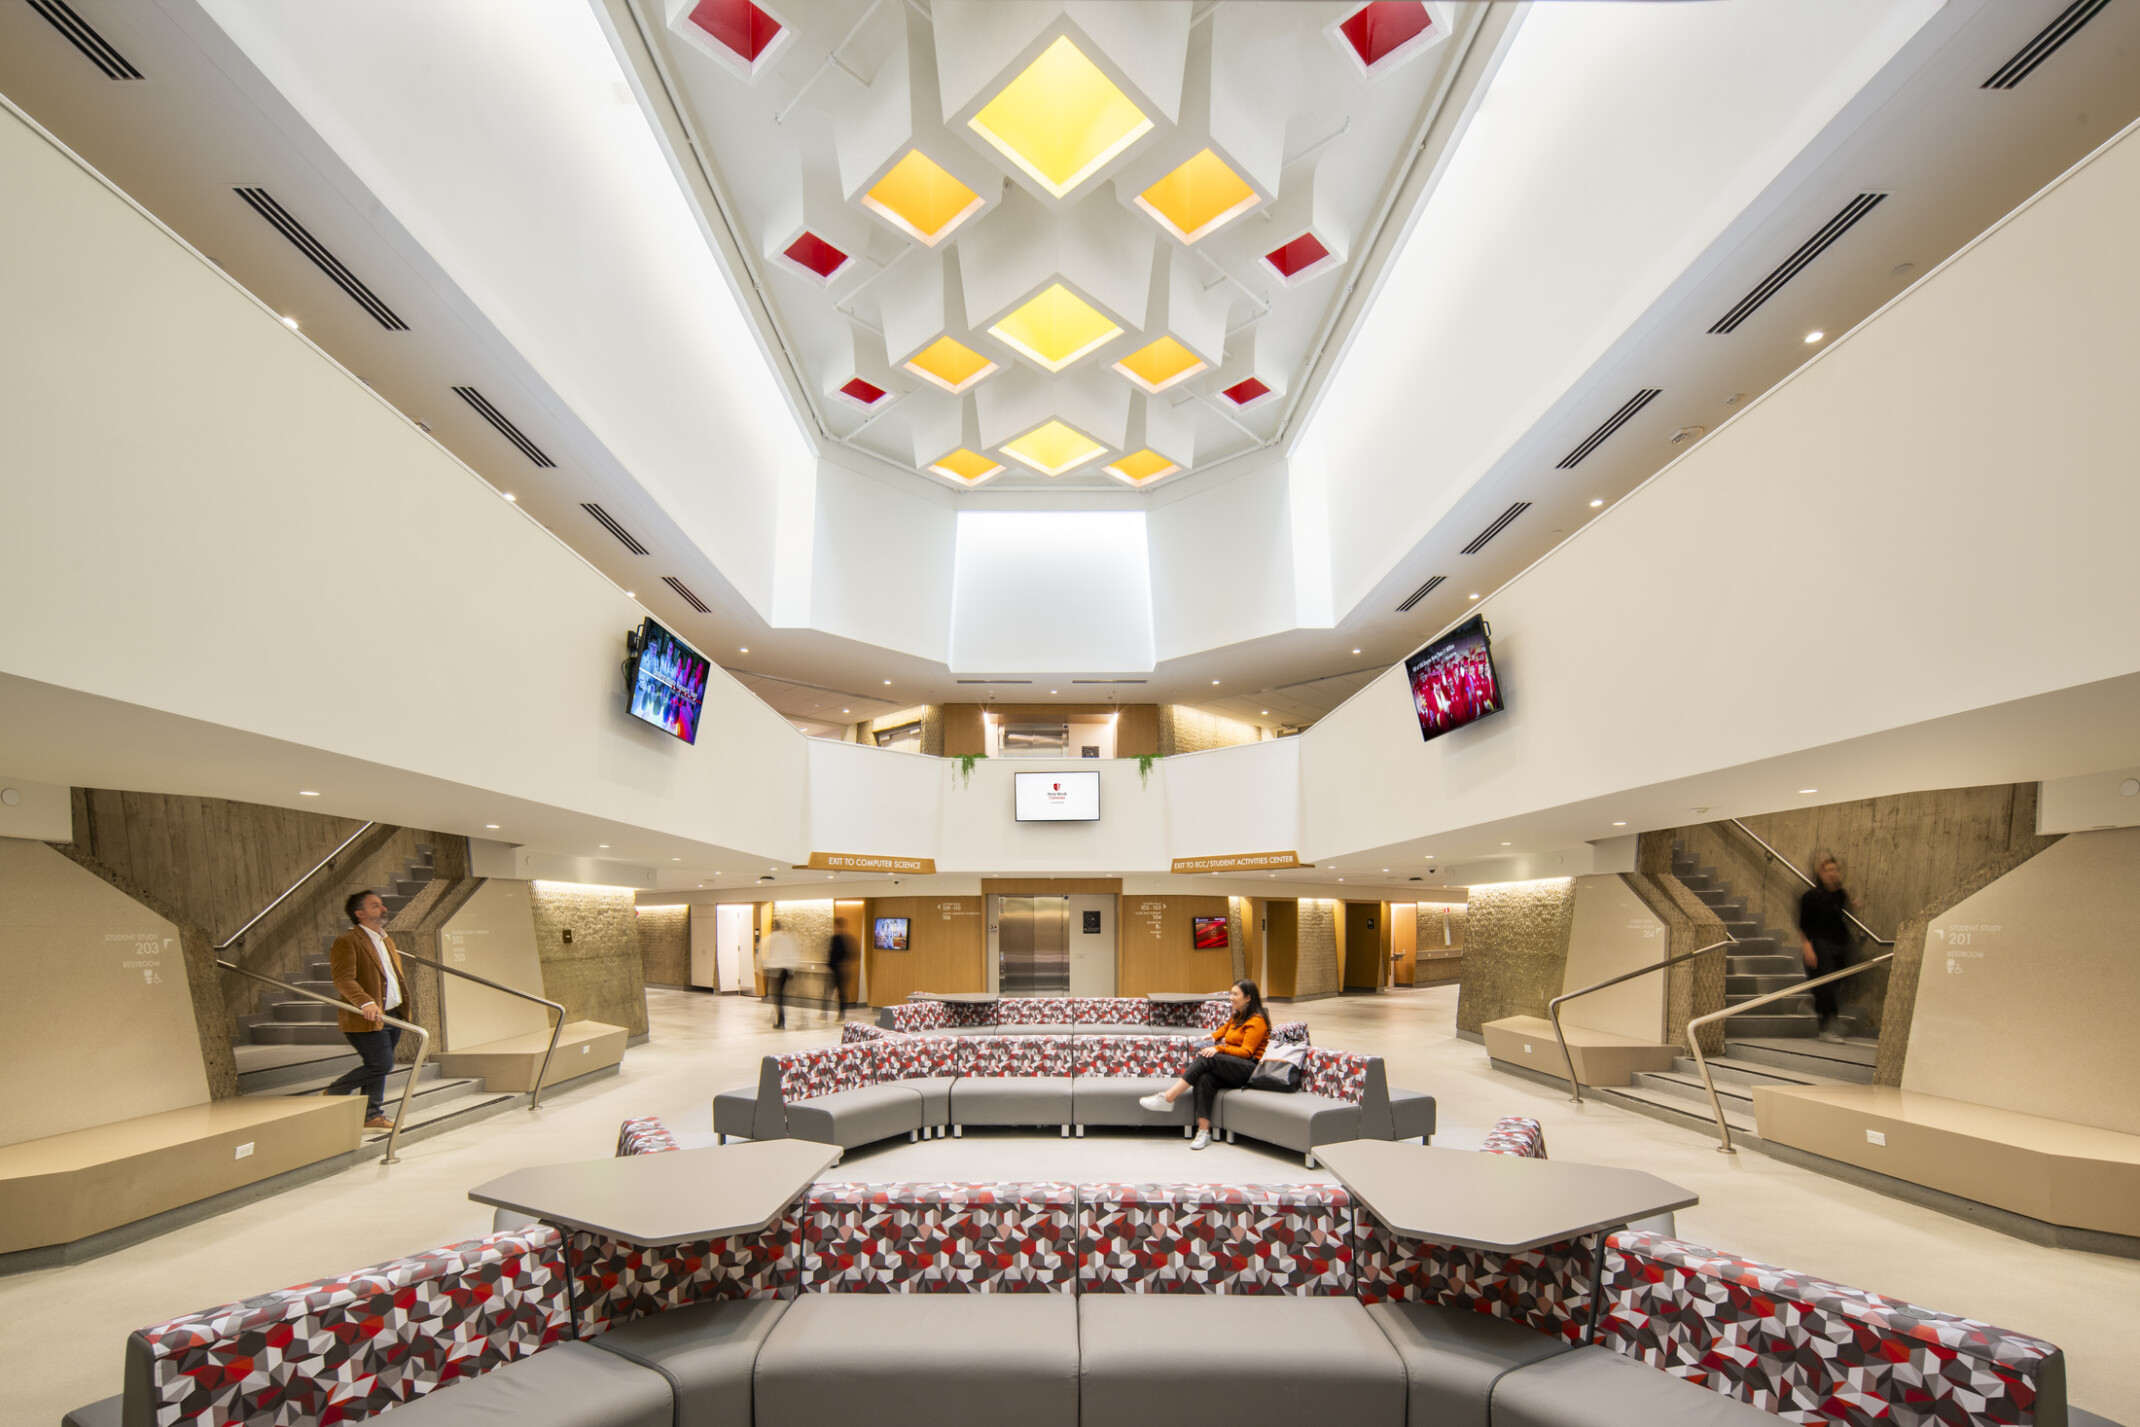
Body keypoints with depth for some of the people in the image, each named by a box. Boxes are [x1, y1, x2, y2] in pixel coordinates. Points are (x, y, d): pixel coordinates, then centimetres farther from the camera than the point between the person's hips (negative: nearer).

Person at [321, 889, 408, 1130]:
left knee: (378, 1067, 12)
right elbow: (343, 979, -23)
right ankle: (333, 1094, 9)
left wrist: (404, 1011, 22)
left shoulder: (388, 941, 18)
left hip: (393, 1016, 8)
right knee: (381, 1064, -11)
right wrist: (365, 1003, -38)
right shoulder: (346, 942, -11)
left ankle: (373, 1116, 20)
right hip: (368, 1019, -8)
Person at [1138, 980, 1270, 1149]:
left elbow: (1246, 1052, -13)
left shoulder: (1256, 1021, -4)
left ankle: (1167, 1097, -34)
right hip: (1231, 1070, 7)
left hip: (1249, 1069, -7)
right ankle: (1204, 1131, -34)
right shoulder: (1236, 1017, 24)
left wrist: (1219, 1048, -22)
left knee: (1206, 1058, -31)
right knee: (1205, 1078, -28)